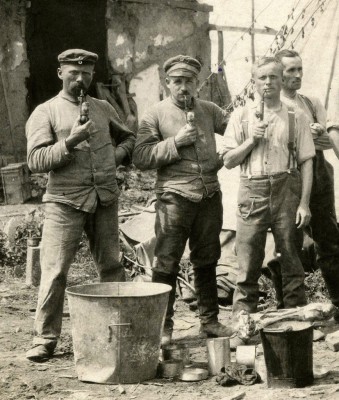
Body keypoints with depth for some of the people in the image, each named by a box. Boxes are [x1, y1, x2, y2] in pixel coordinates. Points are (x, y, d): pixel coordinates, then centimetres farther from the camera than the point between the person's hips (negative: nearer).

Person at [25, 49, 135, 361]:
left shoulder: (103, 109, 15)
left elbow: (129, 138, 27)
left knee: (112, 267, 9)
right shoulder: (45, 113, 1)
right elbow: (35, 161, -8)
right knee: (55, 271, -7)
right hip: (65, 202, -4)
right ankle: (45, 338, 2)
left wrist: (118, 154, 6)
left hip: (105, 200, 4)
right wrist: (70, 143, -19)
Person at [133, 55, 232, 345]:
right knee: (167, 264, -4)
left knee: (207, 261, 13)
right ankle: (163, 326, 3)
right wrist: (175, 142, -16)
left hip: (210, 195, 4)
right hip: (175, 197, -4)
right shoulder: (156, 115, -1)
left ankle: (209, 320, 23)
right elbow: (141, 158, -9)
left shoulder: (209, 111, 11)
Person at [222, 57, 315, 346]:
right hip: (253, 190, 1)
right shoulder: (241, 117, 11)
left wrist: (304, 203, -5)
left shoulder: (295, 118, 7)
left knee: (291, 262, 3)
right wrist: (251, 140, -7)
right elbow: (228, 160, 9)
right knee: (248, 265, 0)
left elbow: (306, 162, 3)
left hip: (287, 190, 0)